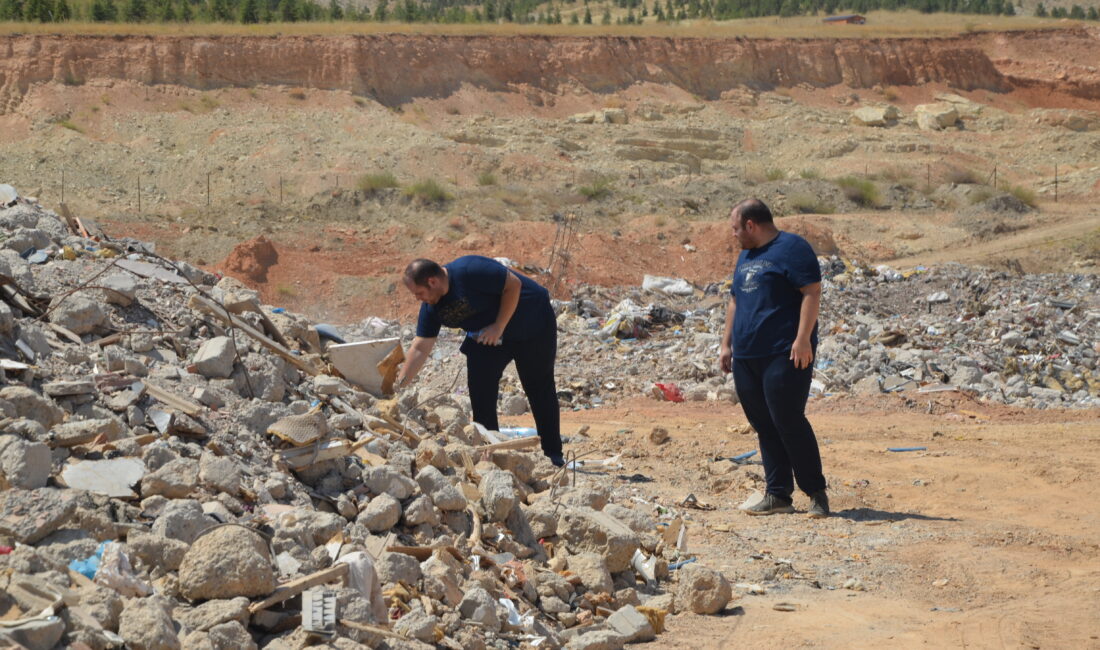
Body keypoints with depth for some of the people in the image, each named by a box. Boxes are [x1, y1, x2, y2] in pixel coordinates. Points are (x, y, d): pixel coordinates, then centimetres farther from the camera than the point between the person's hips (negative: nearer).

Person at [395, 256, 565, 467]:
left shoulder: (470, 271, -32)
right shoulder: (431, 307, -9)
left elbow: (513, 285, -27)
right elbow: (420, 348, -7)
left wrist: (499, 327, -26)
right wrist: (399, 384, -14)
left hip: (532, 324, -7)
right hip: (487, 337, 7)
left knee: (540, 389, 1)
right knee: (480, 391, -4)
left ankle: (553, 456, 9)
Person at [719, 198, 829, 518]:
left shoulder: (792, 248, -7)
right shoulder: (746, 255, 21)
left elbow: (812, 292, -14)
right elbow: (735, 301, 28)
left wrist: (803, 339, -21)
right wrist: (727, 343, 22)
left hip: (785, 356, -8)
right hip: (747, 357, 8)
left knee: (789, 423, -11)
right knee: (764, 427, 7)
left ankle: (817, 494, -3)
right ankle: (777, 495, 11)